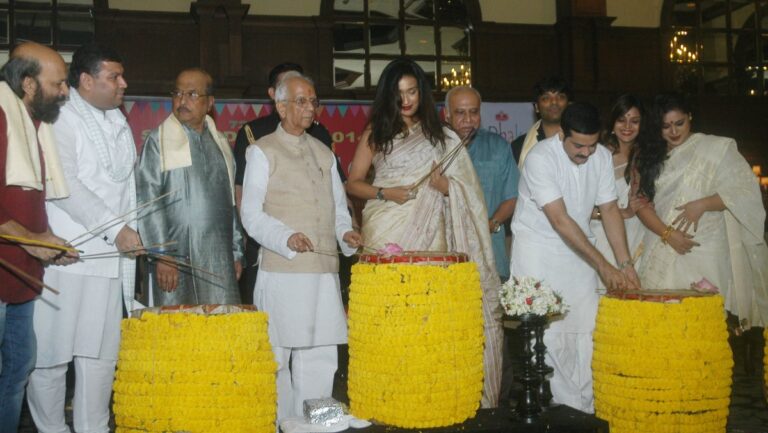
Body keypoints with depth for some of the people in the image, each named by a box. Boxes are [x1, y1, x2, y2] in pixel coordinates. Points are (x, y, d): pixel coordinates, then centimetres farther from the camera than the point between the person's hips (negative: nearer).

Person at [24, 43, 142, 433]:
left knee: (101, 353, 8)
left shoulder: (118, 122, 17)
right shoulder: (61, 119, -6)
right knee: (50, 354, 1)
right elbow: (66, 185, -16)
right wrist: (115, 229, -18)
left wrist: (132, 233, 12)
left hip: (111, 255, 7)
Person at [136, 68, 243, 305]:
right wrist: (161, 257, -12)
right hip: (177, 261, -4)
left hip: (220, 262, 4)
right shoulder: (158, 141, 1)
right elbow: (148, 202, -5)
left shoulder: (220, 143, 16)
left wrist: (236, 253, 16)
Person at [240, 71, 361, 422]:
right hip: (282, 271, -5)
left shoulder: (324, 153, 19)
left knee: (320, 358, 7)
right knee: (278, 357, 1)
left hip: (325, 271, 5)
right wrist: (286, 237, -20)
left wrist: (345, 232, 3)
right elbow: (251, 214, -4)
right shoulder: (263, 152, 3)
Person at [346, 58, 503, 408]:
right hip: (385, 234, -1)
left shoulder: (440, 136, 13)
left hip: (429, 233, 2)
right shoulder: (376, 133, 9)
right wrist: (385, 193, -10)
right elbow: (353, 183, 7)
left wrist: (439, 182, -9)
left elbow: (460, 189, 13)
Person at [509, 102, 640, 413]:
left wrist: (626, 264, -9)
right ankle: (569, 407, 5)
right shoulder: (540, 158, -21)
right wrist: (603, 266, -25)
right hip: (537, 250, -5)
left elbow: (610, 210, 0)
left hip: (579, 250, 5)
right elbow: (560, 221, -25)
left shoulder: (602, 156, -3)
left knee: (585, 331, 0)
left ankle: (585, 408, 9)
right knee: (549, 334, -7)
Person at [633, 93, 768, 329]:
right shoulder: (651, 157, 14)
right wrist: (667, 234, -9)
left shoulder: (717, 148, 5)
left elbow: (746, 190, -1)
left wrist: (701, 205, -13)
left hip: (707, 250, -2)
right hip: (663, 253, 3)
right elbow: (642, 202, 5)